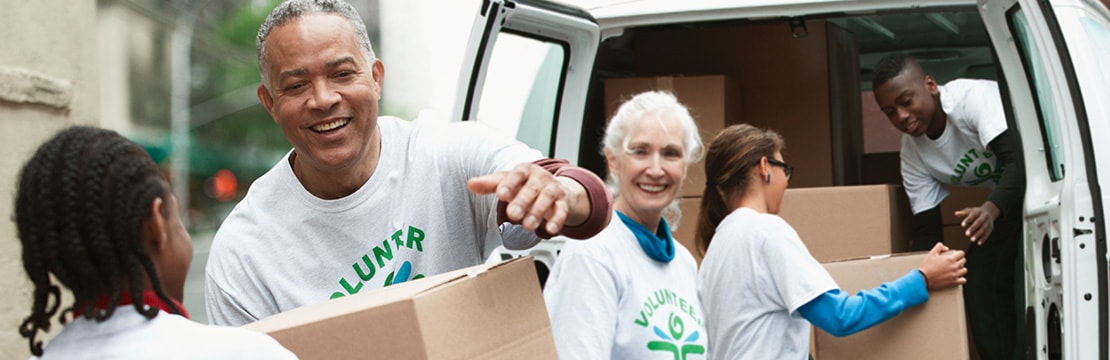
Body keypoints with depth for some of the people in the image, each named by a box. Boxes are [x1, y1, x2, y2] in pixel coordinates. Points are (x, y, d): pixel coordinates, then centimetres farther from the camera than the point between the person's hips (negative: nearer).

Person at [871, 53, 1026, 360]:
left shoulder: (973, 97, -30)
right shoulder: (912, 153, -9)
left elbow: (1018, 160, -41)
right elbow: (927, 230, -5)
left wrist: (991, 210, -57)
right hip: (1010, 196, 7)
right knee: (978, 281, -2)